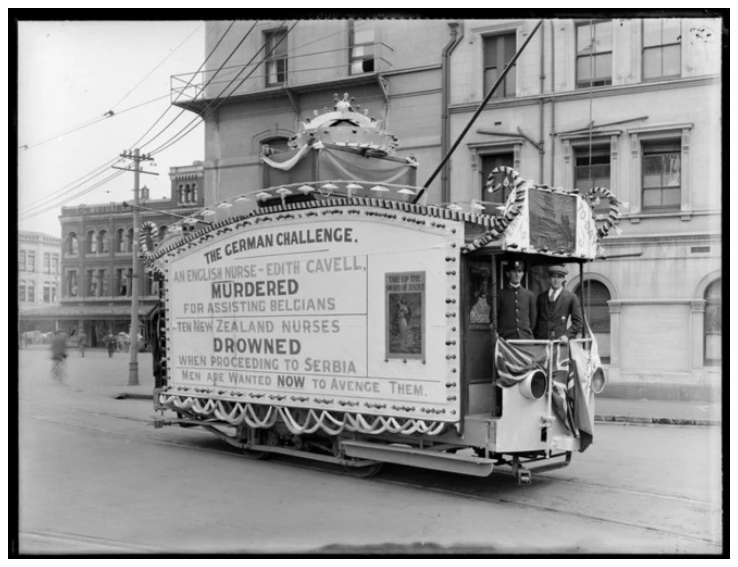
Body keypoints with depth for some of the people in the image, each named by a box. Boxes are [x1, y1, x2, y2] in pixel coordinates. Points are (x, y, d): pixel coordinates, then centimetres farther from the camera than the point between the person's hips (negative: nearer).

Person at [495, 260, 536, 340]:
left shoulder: (529, 295, 11)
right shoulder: (501, 295, 5)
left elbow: (532, 318, 16)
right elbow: (494, 317, 7)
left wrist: (529, 333, 10)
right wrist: (497, 336, 2)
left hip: (526, 338, 2)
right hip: (506, 338, -2)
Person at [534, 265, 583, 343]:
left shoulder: (571, 298, 6)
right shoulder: (541, 297, 15)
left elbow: (577, 322, 5)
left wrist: (567, 335, -8)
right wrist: (534, 337, 5)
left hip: (560, 340, -2)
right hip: (540, 341, 2)